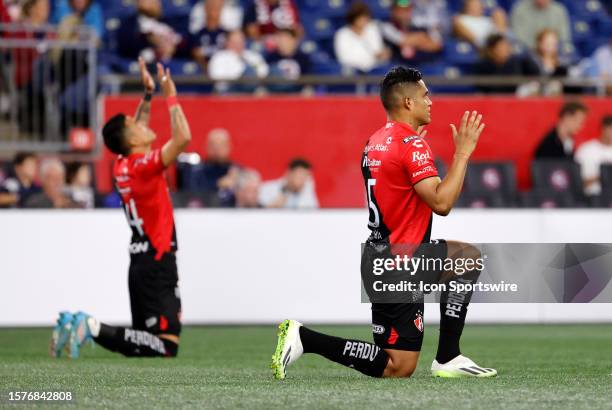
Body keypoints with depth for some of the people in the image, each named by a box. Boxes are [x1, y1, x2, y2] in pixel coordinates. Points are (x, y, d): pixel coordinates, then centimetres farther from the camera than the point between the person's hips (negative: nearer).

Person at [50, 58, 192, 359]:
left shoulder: (123, 165, 9)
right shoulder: (144, 166, -15)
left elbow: (139, 128, 30)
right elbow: (183, 137, -28)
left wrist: (148, 95, 24)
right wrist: (171, 97, -19)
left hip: (142, 263, 9)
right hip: (157, 265, -9)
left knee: (145, 338, 16)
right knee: (166, 346, -13)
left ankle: (76, 325, 6)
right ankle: (94, 329, -18)